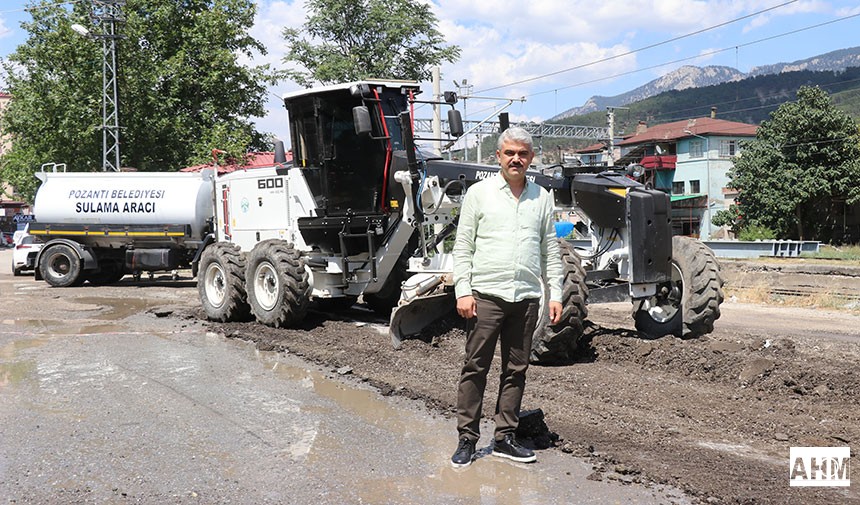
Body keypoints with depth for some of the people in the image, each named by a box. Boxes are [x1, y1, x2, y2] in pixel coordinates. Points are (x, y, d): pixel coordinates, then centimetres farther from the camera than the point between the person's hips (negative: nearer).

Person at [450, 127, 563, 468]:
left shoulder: (541, 197, 12)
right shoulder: (479, 193, 3)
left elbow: (550, 249, 15)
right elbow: (462, 247, 1)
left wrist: (555, 293, 9)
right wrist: (463, 291, -8)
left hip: (526, 298, 4)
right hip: (486, 295, -3)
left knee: (516, 370, 8)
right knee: (475, 368, 0)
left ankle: (505, 438, 19)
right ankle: (467, 439, 10)